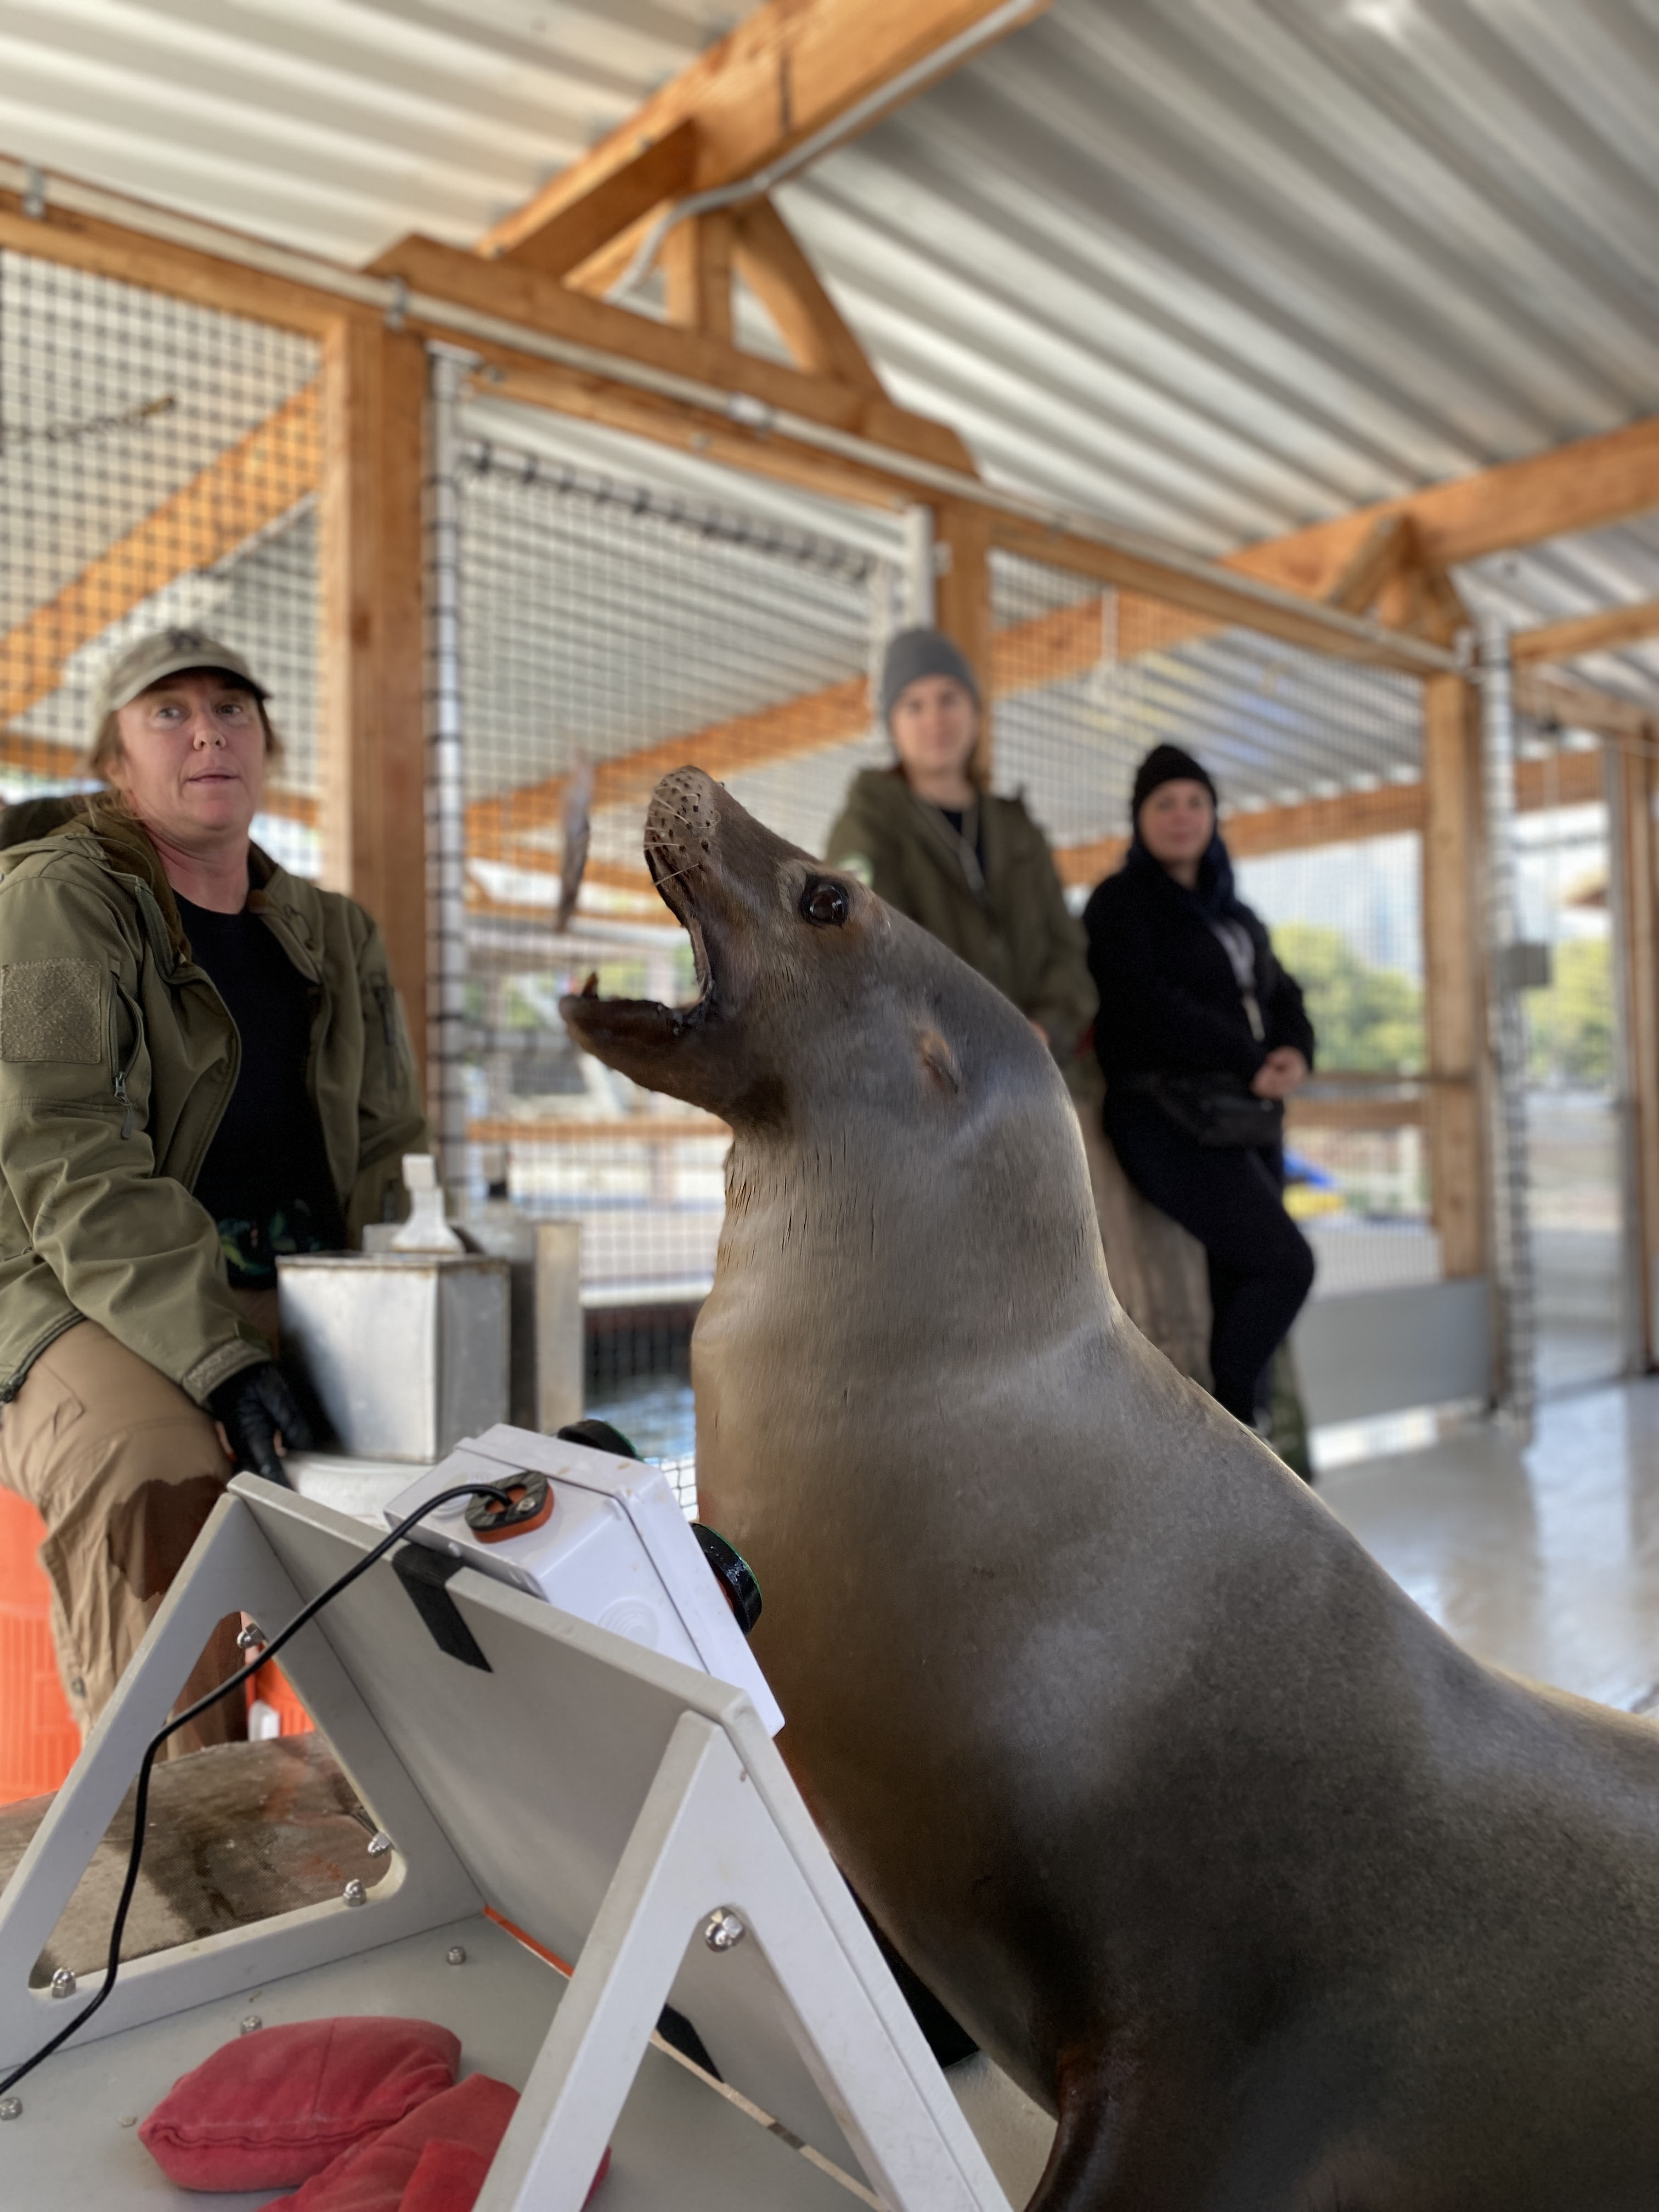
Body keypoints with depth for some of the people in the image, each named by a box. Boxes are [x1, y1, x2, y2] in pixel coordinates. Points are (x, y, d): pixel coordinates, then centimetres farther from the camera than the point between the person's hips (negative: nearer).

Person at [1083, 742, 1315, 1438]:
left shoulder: (1233, 914, 22)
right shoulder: (1121, 901, 0)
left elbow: (1282, 997, 16)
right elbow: (1149, 1006, -12)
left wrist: (1294, 1053, -6)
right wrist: (1250, 1061, -13)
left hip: (1250, 1118, 7)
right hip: (1171, 1117, -7)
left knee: (1239, 1287, 3)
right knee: (1286, 1262, -15)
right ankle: (1227, 1420, 0)